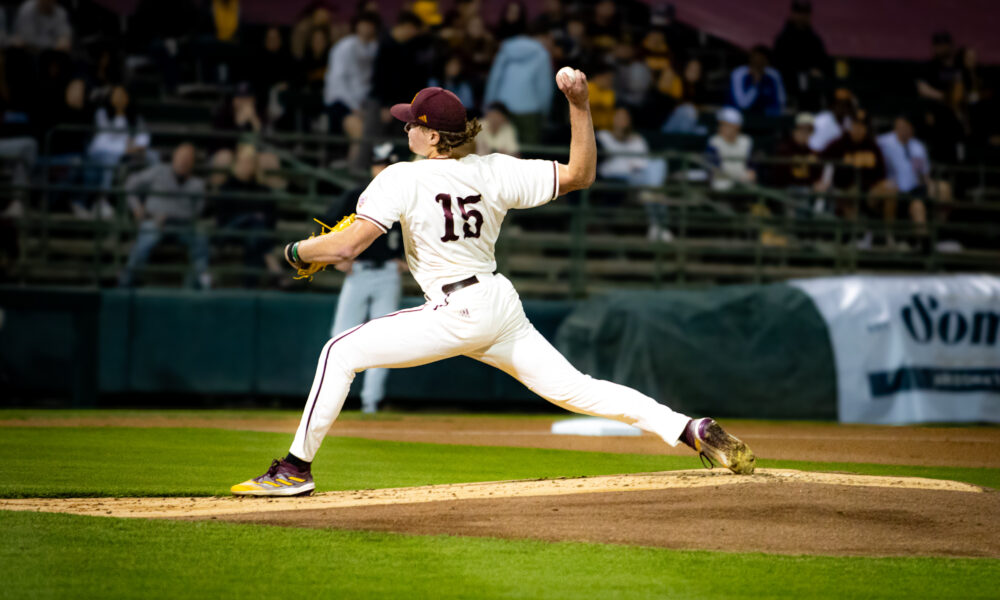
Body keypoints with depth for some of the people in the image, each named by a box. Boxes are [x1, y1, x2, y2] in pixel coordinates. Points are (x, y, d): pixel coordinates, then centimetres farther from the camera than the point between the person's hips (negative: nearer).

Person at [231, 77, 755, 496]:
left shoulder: (403, 179, -10)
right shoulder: (494, 171, 5)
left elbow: (348, 244, -18)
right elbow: (580, 174, 6)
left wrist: (298, 251, 1)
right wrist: (580, 106, 4)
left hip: (458, 316, -7)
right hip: (503, 305, 7)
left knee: (342, 352, 0)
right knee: (573, 388, 8)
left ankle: (297, 467, -3)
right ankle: (695, 430, -3)